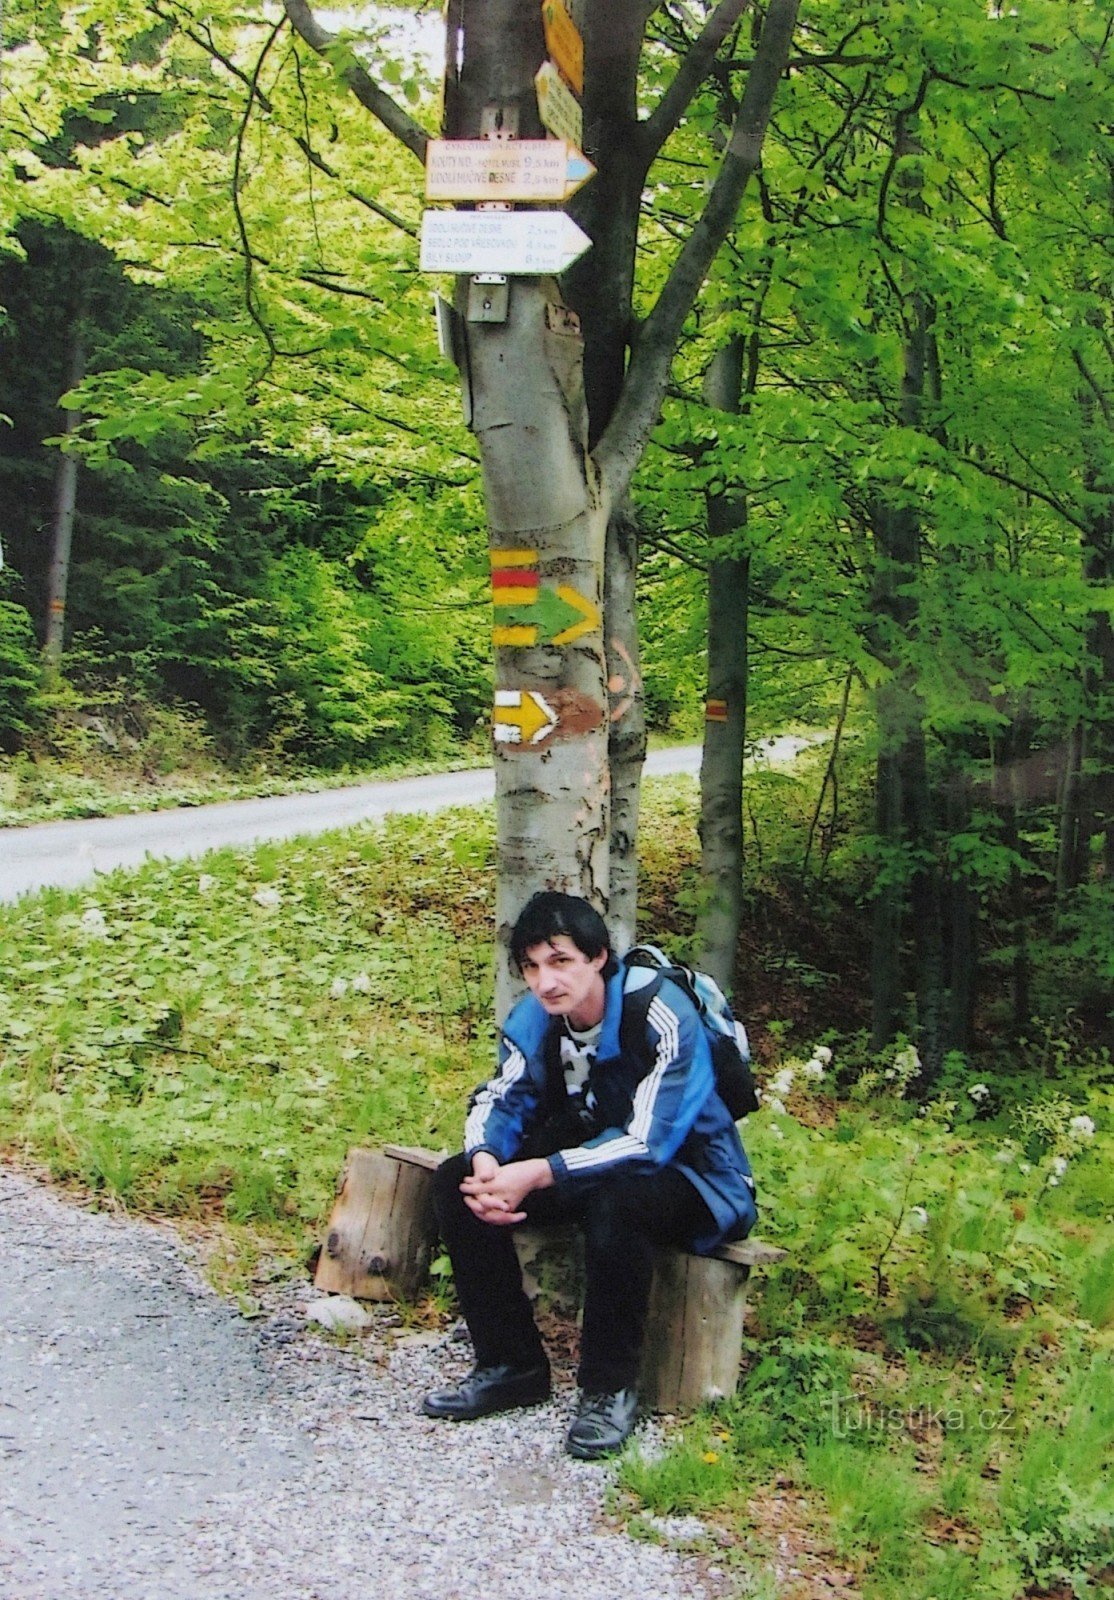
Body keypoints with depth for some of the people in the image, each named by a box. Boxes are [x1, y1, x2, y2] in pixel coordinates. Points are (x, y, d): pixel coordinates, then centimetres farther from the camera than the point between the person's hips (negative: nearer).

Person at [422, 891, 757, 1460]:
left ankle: (610, 1387, -18)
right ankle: (511, 1363, -2)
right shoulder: (536, 1016, -6)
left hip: (690, 1175, -7)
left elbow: (648, 1141, -31)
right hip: (591, 1159, 7)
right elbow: (499, 1100, -4)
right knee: (458, 1181, -10)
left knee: (614, 1204, -39)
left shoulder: (662, 1016, -26)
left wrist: (537, 1175, -37)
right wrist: (485, 1162, -28)